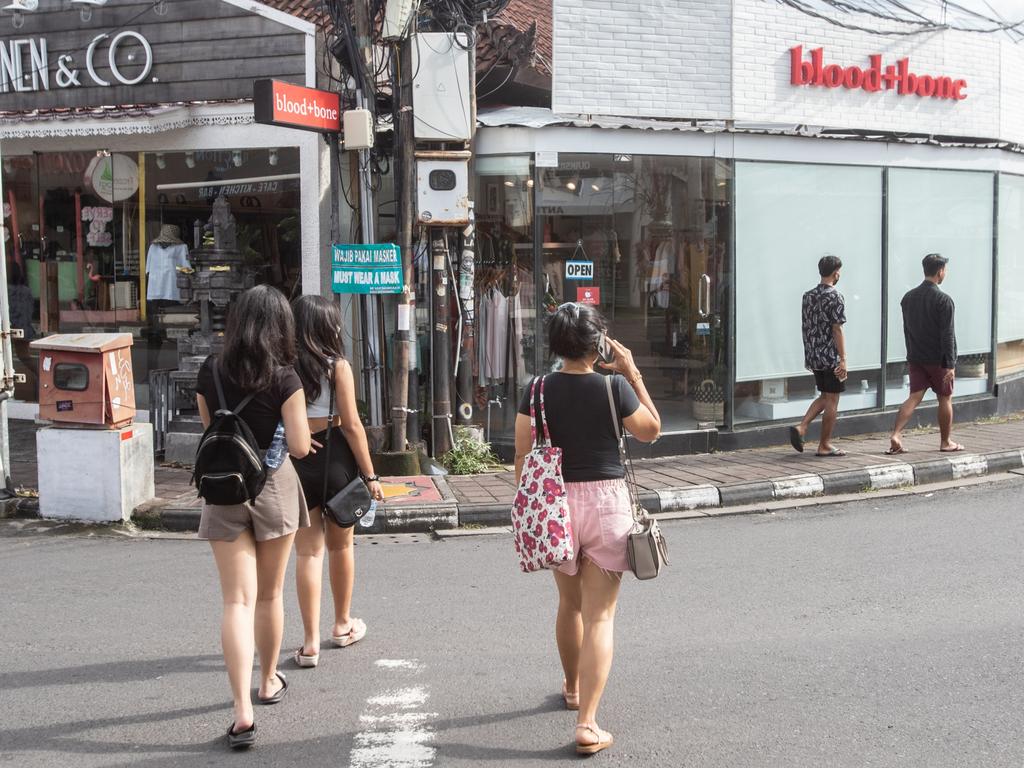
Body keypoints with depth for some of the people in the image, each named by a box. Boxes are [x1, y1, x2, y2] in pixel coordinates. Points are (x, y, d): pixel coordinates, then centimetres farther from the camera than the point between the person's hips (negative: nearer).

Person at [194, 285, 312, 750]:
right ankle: (269, 682, 35)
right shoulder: (284, 378, -11)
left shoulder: (210, 373, -1)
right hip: (273, 486, -1)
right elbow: (299, 447, -11)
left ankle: (242, 711, -11)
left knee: (237, 600, -1)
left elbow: (210, 430, 11)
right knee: (270, 595, 17)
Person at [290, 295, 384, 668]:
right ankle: (343, 624, 34)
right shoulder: (337, 365, -9)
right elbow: (351, 424, -9)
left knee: (308, 551, 6)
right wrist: (370, 475, -4)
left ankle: (310, 643, 2)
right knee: (340, 545, 17)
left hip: (294, 463, 2)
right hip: (334, 458, -1)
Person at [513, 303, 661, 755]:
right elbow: (651, 430, 6)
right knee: (600, 615, -2)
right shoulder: (614, 387, -9)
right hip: (606, 500, -3)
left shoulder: (538, 391, -3)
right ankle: (587, 723, -10)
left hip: (556, 501, 3)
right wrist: (633, 373, 6)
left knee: (569, 603, 24)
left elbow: (523, 457, -2)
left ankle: (573, 688, 45)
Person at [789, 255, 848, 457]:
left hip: (813, 356, 7)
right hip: (831, 356, -7)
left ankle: (801, 428, 3)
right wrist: (843, 360, -15)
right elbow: (837, 330, -16)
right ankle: (825, 445, 7)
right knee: (832, 400, 3)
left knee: (824, 396, 19)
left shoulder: (808, 296, 8)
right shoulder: (835, 297, -13)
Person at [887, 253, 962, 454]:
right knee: (945, 399, 9)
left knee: (914, 397, 3)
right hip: (937, 359, -5)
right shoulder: (944, 300, -14)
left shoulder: (908, 297, 6)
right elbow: (948, 334, -16)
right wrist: (950, 364, -14)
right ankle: (945, 442, 18)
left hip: (915, 358, 5)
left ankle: (895, 434, -14)